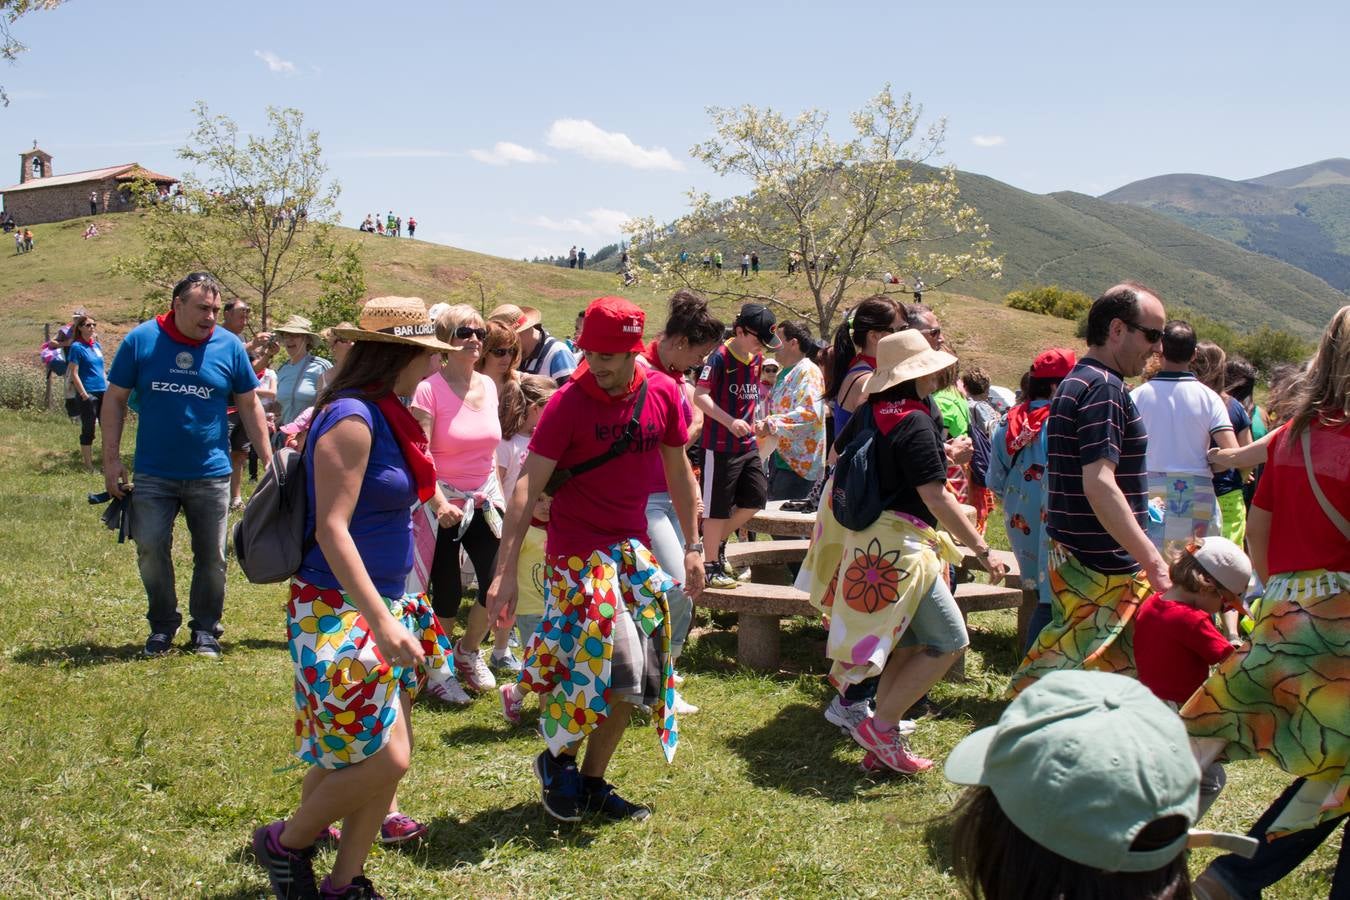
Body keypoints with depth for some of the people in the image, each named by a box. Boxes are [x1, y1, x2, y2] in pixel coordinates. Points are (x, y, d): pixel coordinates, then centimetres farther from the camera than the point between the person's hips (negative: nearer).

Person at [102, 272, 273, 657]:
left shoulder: (229, 346, -2)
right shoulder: (140, 340, -4)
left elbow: (250, 405, 6)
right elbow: (115, 398, 2)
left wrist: (268, 461, 2)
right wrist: (111, 458, -3)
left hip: (211, 474, 0)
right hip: (154, 474, 0)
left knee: (212, 557, 6)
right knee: (150, 549, 0)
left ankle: (206, 629, 22)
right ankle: (163, 625, 20)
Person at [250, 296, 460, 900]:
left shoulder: (387, 415, 9)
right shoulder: (351, 418, -18)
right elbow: (331, 529, -23)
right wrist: (382, 621, -27)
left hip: (381, 604, 9)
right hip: (339, 612, -9)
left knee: (390, 750, 10)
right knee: (382, 758, -9)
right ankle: (285, 843, 16)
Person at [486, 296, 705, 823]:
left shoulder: (663, 395, -2)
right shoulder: (568, 403, -15)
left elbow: (678, 470, 11)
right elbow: (528, 485, -16)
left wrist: (692, 546, 11)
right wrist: (506, 571, -22)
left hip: (633, 550, 6)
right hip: (577, 552, -5)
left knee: (638, 671, 8)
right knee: (608, 664, -13)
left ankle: (592, 781, 24)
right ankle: (557, 757, 14)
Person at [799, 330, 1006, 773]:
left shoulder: (869, 412, 7)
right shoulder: (915, 423, -18)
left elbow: (838, 452, 24)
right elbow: (935, 497, -22)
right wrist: (982, 549, -18)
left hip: (866, 538, 9)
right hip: (899, 545, -9)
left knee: (909, 643, 16)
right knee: (948, 641, -5)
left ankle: (885, 741, 19)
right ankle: (880, 726, -3)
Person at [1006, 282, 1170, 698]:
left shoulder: (1075, 383, 16)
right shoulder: (1105, 388, -15)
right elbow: (1099, 484, -25)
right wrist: (1154, 562, -26)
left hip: (1073, 559, 10)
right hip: (1105, 569, -10)